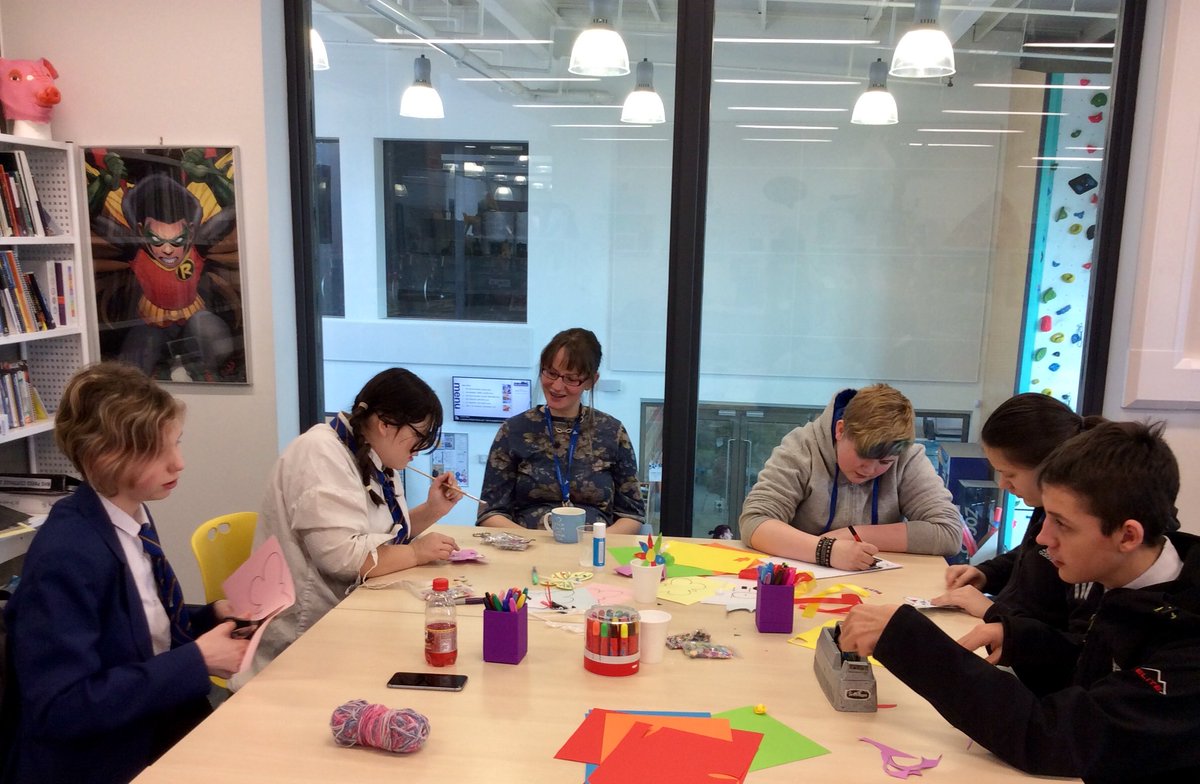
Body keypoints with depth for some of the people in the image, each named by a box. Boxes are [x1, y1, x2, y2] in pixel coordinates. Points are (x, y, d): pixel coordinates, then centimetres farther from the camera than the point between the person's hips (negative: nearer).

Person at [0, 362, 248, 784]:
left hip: (153, 729, 8)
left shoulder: (133, 515, 2)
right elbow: (60, 708, -26)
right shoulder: (66, 555, -23)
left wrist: (214, 615, -2)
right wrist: (197, 660, -24)